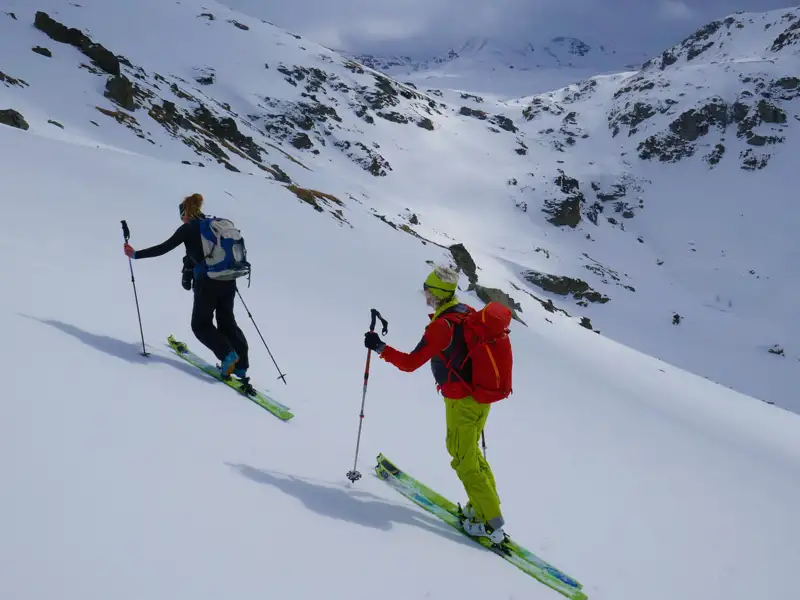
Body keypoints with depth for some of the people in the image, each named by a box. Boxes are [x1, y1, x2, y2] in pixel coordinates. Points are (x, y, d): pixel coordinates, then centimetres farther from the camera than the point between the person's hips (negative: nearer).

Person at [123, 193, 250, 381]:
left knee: (201, 325, 12)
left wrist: (136, 254, 4)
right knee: (227, 322, 18)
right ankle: (241, 364, 12)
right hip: (228, 281, 6)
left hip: (207, 283, -6)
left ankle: (227, 354, -7)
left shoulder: (188, 228, -3)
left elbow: (163, 248, -4)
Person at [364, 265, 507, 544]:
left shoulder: (440, 326, -24)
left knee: (464, 459, 6)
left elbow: (410, 363, -21)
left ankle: (489, 521, 12)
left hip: (461, 401, -8)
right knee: (469, 450, 25)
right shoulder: (471, 313, 0)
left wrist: (379, 347, -10)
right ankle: (487, 501, 31)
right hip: (482, 395, 8)